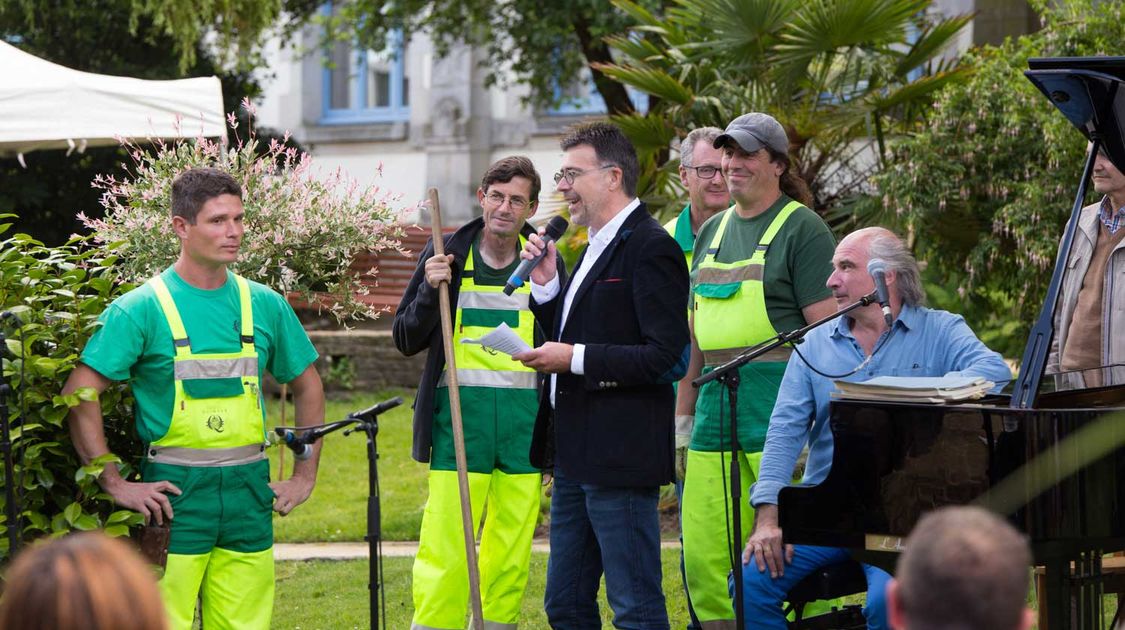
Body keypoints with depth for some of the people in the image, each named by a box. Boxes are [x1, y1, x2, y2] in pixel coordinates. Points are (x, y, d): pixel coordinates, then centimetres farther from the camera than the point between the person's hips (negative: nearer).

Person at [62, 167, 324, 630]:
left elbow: (307, 386, 21)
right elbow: (79, 393, -8)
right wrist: (115, 484, -12)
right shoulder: (141, 309, -4)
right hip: (174, 490, -4)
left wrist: (305, 476, 14)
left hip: (248, 489, 4)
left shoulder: (264, 305, 9)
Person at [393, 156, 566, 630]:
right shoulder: (447, 256, 4)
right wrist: (430, 289, -9)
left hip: (523, 414, 2)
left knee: (512, 551, 4)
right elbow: (406, 340, 5)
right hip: (459, 411, -2)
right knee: (445, 546, -9)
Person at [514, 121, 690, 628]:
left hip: (621, 455, -10)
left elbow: (665, 357, -20)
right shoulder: (596, 245, 18)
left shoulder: (651, 249, -13)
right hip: (576, 455, 10)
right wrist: (546, 283, 6)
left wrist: (577, 358, -19)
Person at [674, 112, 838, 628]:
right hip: (717, 404, 7)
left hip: (778, 404, -7)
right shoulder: (713, 231, 20)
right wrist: (683, 418, 20)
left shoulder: (802, 228, -2)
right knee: (702, 558, 3)